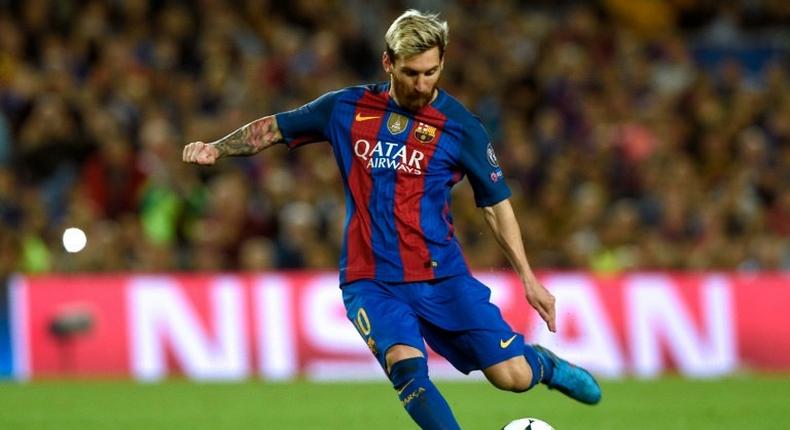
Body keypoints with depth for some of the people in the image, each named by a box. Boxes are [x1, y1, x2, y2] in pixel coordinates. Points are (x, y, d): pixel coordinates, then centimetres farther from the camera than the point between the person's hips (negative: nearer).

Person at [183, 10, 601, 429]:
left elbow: (496, 203, 6)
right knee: (405, 363, -29)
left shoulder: (460, 126, -2)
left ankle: (541, 361, 29)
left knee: (512, 376, -8)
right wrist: (216, 148, -1)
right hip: (371, 280, 0)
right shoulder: (346, 109, 2)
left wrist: (528, 278, 3)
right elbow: (275, 127, 14)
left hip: (442, 276, 0)